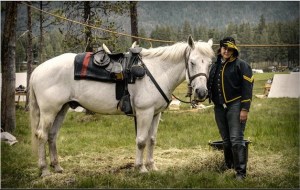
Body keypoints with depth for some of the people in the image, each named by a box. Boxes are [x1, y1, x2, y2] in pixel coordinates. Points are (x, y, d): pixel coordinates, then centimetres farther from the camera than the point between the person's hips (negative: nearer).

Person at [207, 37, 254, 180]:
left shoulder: (241, 65, -6)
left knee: (236, 139, -11)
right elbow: (210, 85, 25)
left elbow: (247, 88, -12)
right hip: (219, 108, 6)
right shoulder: (215, 66, 14)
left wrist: (245, 109, -18)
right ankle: (228, 167, 28)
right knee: (226, 140, 15)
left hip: (235, 106, -6)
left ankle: (240, 171, -8)